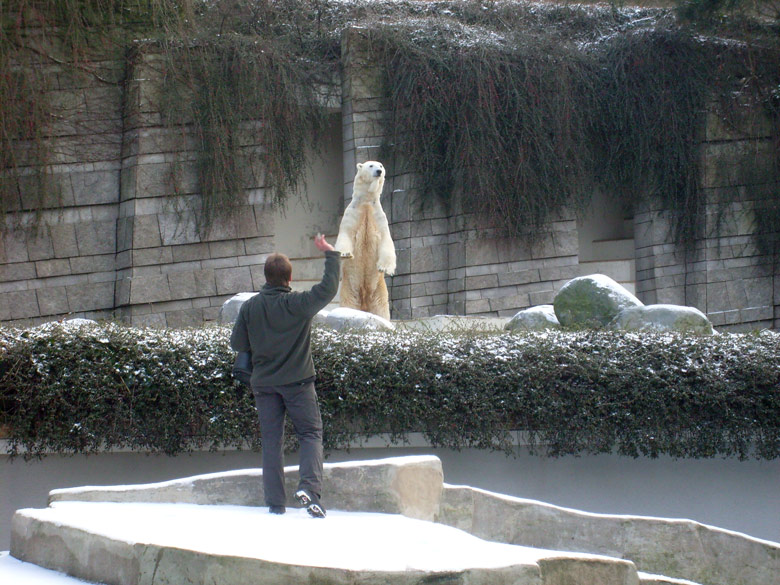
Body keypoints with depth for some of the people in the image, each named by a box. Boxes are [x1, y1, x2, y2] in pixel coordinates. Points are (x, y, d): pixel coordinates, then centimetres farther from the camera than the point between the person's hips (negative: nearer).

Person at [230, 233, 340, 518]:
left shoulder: (250, 307, -2)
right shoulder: (299, 304, -13)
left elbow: (237, 343, 3)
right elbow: (329, 288, -7)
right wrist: (330, 254, 3)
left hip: (263, 384, 3)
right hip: (298, 382, -3)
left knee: (271, 441, 7)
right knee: (311, 433, 5)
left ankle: (275, 502, 5)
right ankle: (310, 487, -16)